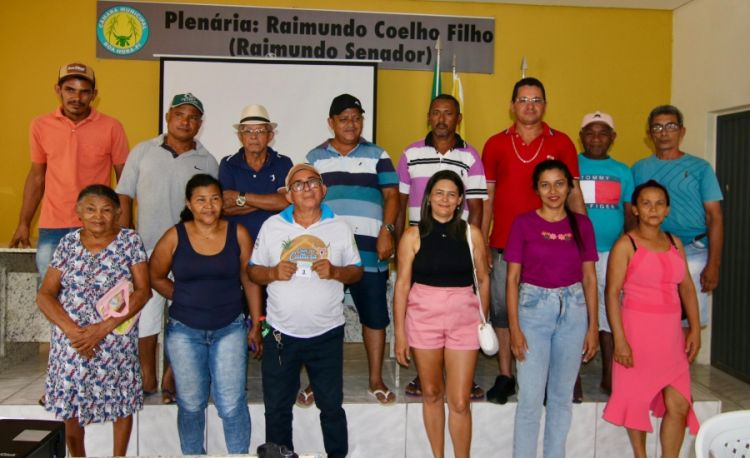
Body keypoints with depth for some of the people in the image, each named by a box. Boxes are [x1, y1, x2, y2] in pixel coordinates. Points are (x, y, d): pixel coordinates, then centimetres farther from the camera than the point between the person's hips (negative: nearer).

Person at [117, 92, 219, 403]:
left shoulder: (207, 161, 6)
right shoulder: (143, 152, 5)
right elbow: (124, 198, 6)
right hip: (147, 249, 0)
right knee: (146, 314, 5)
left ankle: (170, 379, 17)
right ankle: (148, 378, 20)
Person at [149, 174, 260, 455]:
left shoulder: (238, 234, -3)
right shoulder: (174, 237, -4)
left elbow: (250, 281, 1)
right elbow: (156, 277, 9)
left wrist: (256, 326, 2)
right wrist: (186, 299, 5)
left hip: (229, 329, 0)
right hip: (185, 331, 1)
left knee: (231, 405, -3)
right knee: (191, 405, 12)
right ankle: (192, 453, 32)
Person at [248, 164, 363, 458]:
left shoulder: (339, 228, 2)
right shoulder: (272, 226, 3)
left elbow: (357, 271, 5)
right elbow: (253, 270, 6)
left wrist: (335, 272, -15)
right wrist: (274, 273, -15)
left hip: (327, 333, -1)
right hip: (281, 334, 1)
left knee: (331, 406, 10)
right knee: (277, 408, 11)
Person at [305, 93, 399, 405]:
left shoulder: (377, 155, 10)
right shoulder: (315, 157, 12)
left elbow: (391, 195, 5)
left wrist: (387, 231, -8)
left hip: (369, 251, -1)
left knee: (374, 315, 4)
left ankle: (376, 380, 17)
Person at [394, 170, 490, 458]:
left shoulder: (471, 233, 1)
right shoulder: (413, 235, -2)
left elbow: (483, 279, 8)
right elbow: (402, 285, -3)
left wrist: (483, 320, 8)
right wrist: (400, 332, -5)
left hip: (464, 321, 0)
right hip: (423, 319, 0)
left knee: (460, 402, 0)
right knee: (431, 394, 14)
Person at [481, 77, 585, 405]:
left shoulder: (561, 143, 5)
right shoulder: (495, 144, 8)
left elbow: (573, 194, 7)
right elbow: (486, 197, 9)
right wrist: (482, 242, 4)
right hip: (504, 243, 1)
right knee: (502, 308, 5)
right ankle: (505, 376, 16)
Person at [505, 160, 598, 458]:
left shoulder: (582, 224, 5)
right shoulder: (523, 223, -3)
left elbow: (589, 277, 7)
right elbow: (513, 278, -3)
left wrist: (593, 325, 3)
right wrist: (514, 327, -8)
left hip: (573, 310, 3)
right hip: (534, 308, -2)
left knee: (562, 395, 11)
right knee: (530, 397, -2)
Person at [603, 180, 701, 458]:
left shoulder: (675, 243, 10)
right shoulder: (626, 245, -7)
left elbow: (687, 288, 13)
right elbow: (612, 293, -11)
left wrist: (695, 329, 6)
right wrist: (619, 340, -16)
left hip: (671, 333, 5)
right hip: (637, 330, -4)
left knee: (679, 404, 2)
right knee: (637, 398, 7)